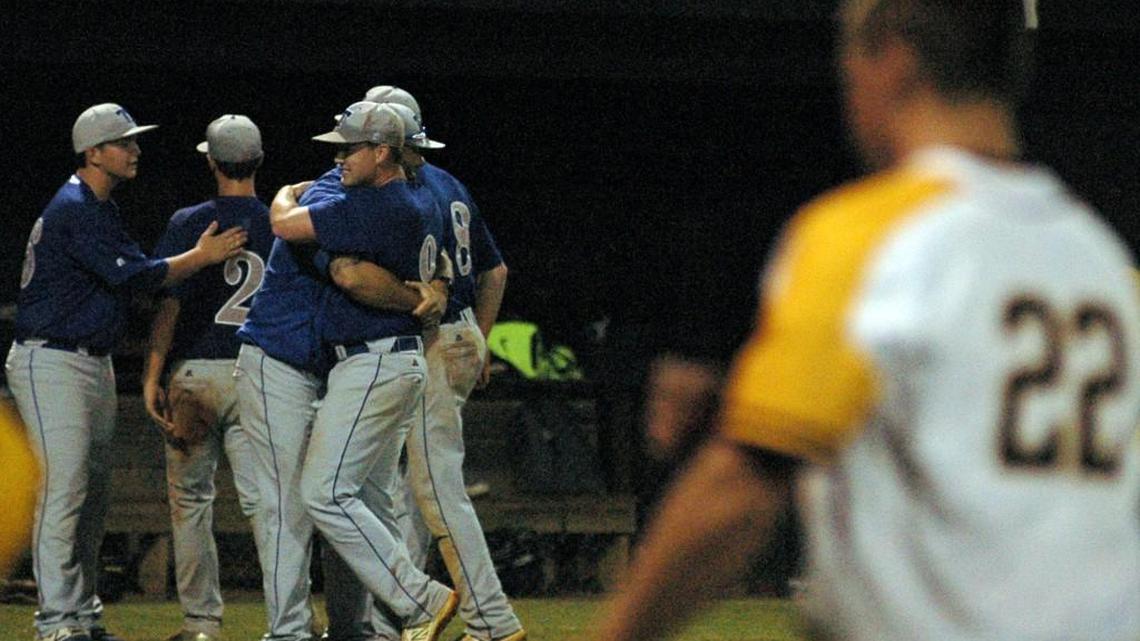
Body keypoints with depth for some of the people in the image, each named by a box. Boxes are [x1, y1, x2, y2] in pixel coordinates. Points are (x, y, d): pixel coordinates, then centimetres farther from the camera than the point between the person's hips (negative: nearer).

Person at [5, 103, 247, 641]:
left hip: (94, 363, 10)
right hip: (50, 364, -10)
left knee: (93, 491, 10)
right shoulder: (74, 209, -16)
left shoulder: (99, 210, 17)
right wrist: (202, 257, -13)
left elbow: (136, 275, 13)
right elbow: (132, 276, -21)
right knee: (64, 489, -13)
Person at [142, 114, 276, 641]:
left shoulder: (188, 224, -5)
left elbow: (169, 305, -8)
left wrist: (151, 379, -6)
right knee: (262, 497, -1)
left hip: (195, 374, -2)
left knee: (190, 499, 9)